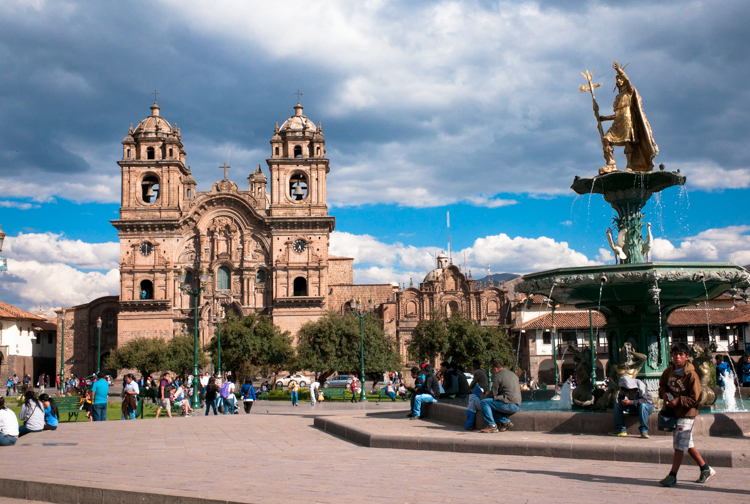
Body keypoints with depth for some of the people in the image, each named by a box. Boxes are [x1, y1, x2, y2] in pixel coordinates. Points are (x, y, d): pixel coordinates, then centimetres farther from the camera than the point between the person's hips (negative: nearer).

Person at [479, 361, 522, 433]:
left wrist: (485, 395, 17)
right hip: (517, 406, 9)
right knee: (493, 405, 25)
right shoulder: (513, 374, 21)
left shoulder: (498, 376, -5)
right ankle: (506, 422, 13)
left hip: (509, 404, -9)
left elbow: (493, 394, -4)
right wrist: (490, 392, 31)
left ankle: (492, 426, -9)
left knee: (484, 402, -7)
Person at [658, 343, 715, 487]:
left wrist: (678, 401, -24)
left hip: (686, 414, -8)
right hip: (673, 413, 8)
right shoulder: (668, 371, 3)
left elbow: (695, 398, -15)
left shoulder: (691, 375, -17)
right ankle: (706, 469, 30)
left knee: (679, 445, -8)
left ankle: (672, 476, -5)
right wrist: (664, 393, -2)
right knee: (687, 444, 17)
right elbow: (662, 385, 20)